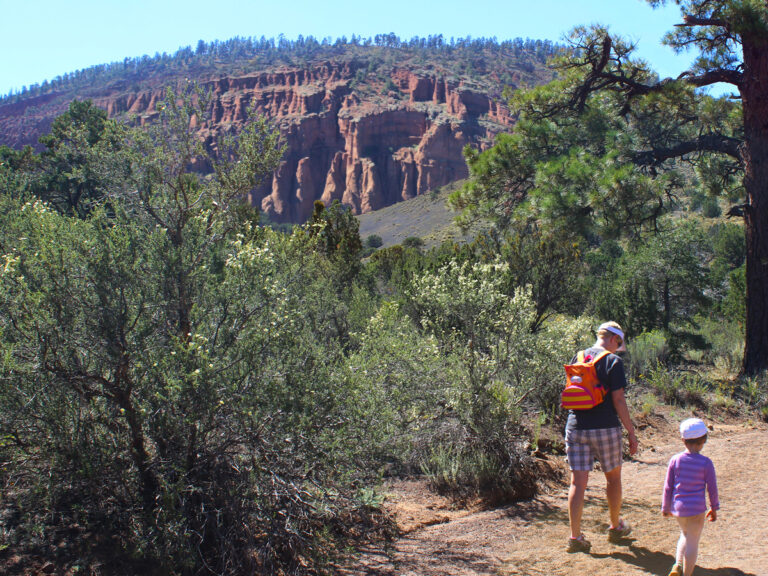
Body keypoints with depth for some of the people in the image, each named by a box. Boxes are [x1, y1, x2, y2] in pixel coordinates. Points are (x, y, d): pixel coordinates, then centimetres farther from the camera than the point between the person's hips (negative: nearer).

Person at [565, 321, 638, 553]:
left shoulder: (577, 358, 8)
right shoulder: (613, 362, -8)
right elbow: (618, 400, -12)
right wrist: (631, 433, -5)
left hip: (576, 428, 4)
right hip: (605, 429, -4)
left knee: (578, 482, 3)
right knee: (613, 477, 17)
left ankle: (575, 536, 1)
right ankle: (616, 527, 31)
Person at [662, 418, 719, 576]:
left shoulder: (675, 460, -4)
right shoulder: (706, 463, -10)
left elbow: (668, 487, 1)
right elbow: (712, 489, -3)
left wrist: (666, 507, 13)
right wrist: (714, 508, 12)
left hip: (678, 508, 3)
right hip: (697, 509, -3)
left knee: (685, 535, 25)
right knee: (692, 543, 7)